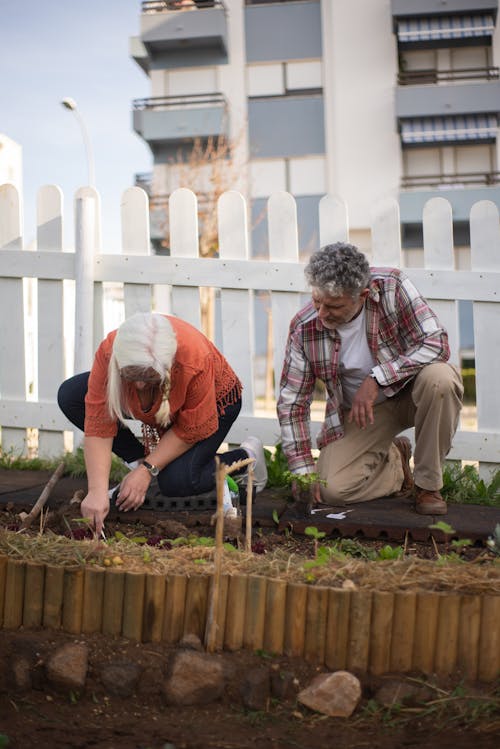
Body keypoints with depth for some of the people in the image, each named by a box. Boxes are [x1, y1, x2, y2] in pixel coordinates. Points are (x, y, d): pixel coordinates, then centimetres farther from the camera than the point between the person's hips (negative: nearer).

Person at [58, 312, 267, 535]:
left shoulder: (196, 360, -42)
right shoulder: (108, 353, -34)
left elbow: (190, 431, -26)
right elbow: (99, 426, -32)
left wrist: (148, 470, -29)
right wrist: (97, 491, -40)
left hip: (213, 400, -4)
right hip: (153, 405, 5)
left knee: (176, 482, -27)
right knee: (70, 396, -13)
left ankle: (246, 457, 1)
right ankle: (138, 461, -1)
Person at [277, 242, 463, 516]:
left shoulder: (391, 286, -23)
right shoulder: (304, 328, -17)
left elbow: (436, 343, -26)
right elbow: (291, 402, -9)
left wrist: (376, 379, -33)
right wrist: (303, 469, -13)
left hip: (408, 392, -1)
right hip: (357, 412, 1)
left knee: (438, 378, -36)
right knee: (331, 488, -19)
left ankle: (428, 483, -14)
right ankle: (393, 459, 14)